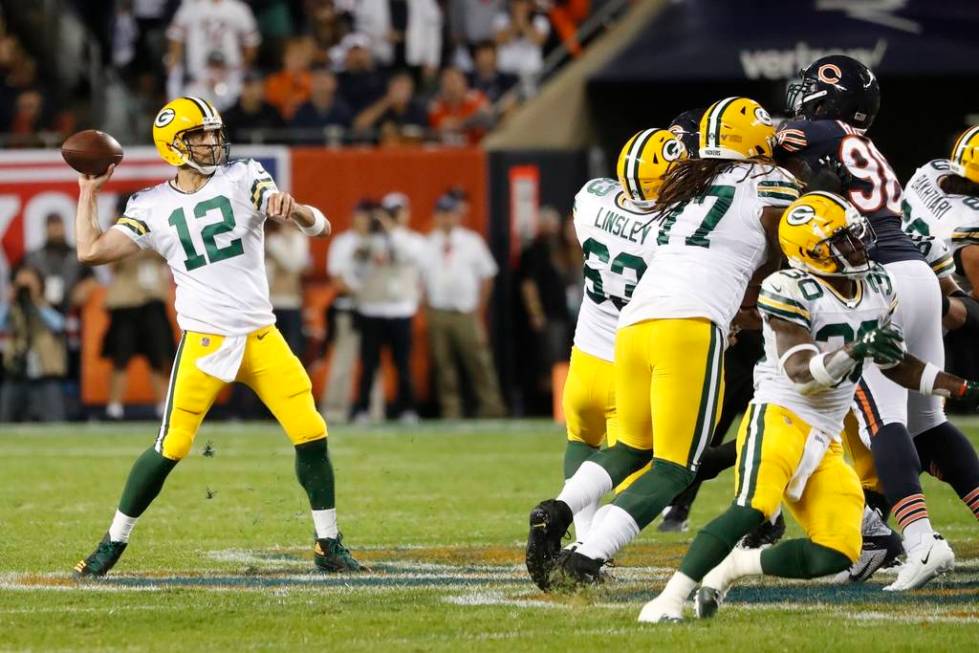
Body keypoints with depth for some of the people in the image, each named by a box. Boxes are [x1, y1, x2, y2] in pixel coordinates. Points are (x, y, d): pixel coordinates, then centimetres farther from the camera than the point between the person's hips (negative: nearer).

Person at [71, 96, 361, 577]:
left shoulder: (243, 179, 2)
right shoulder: (151, 206, 4)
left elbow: (320, 227, -5)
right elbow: (91, 250, -3)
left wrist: (291, 209, -28)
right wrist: (89, 191, 4)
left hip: (262, 338, 2)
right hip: (203, 341, -2)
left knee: (312, 436, -4)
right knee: (171, 447, -7)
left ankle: (328, 546, 11)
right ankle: (112, 544, 7)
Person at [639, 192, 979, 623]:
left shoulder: (877, 289, 11)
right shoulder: (792, 293, -13)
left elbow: (895, 365, 23)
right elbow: (800, 371, -22)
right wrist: (855, 350, -38)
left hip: (825, 441, 7)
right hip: (780, 417, -7)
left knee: (836, 556, -6)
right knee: (752, 509, -31)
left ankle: (732, 567, 11)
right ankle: (670, 598, -29)